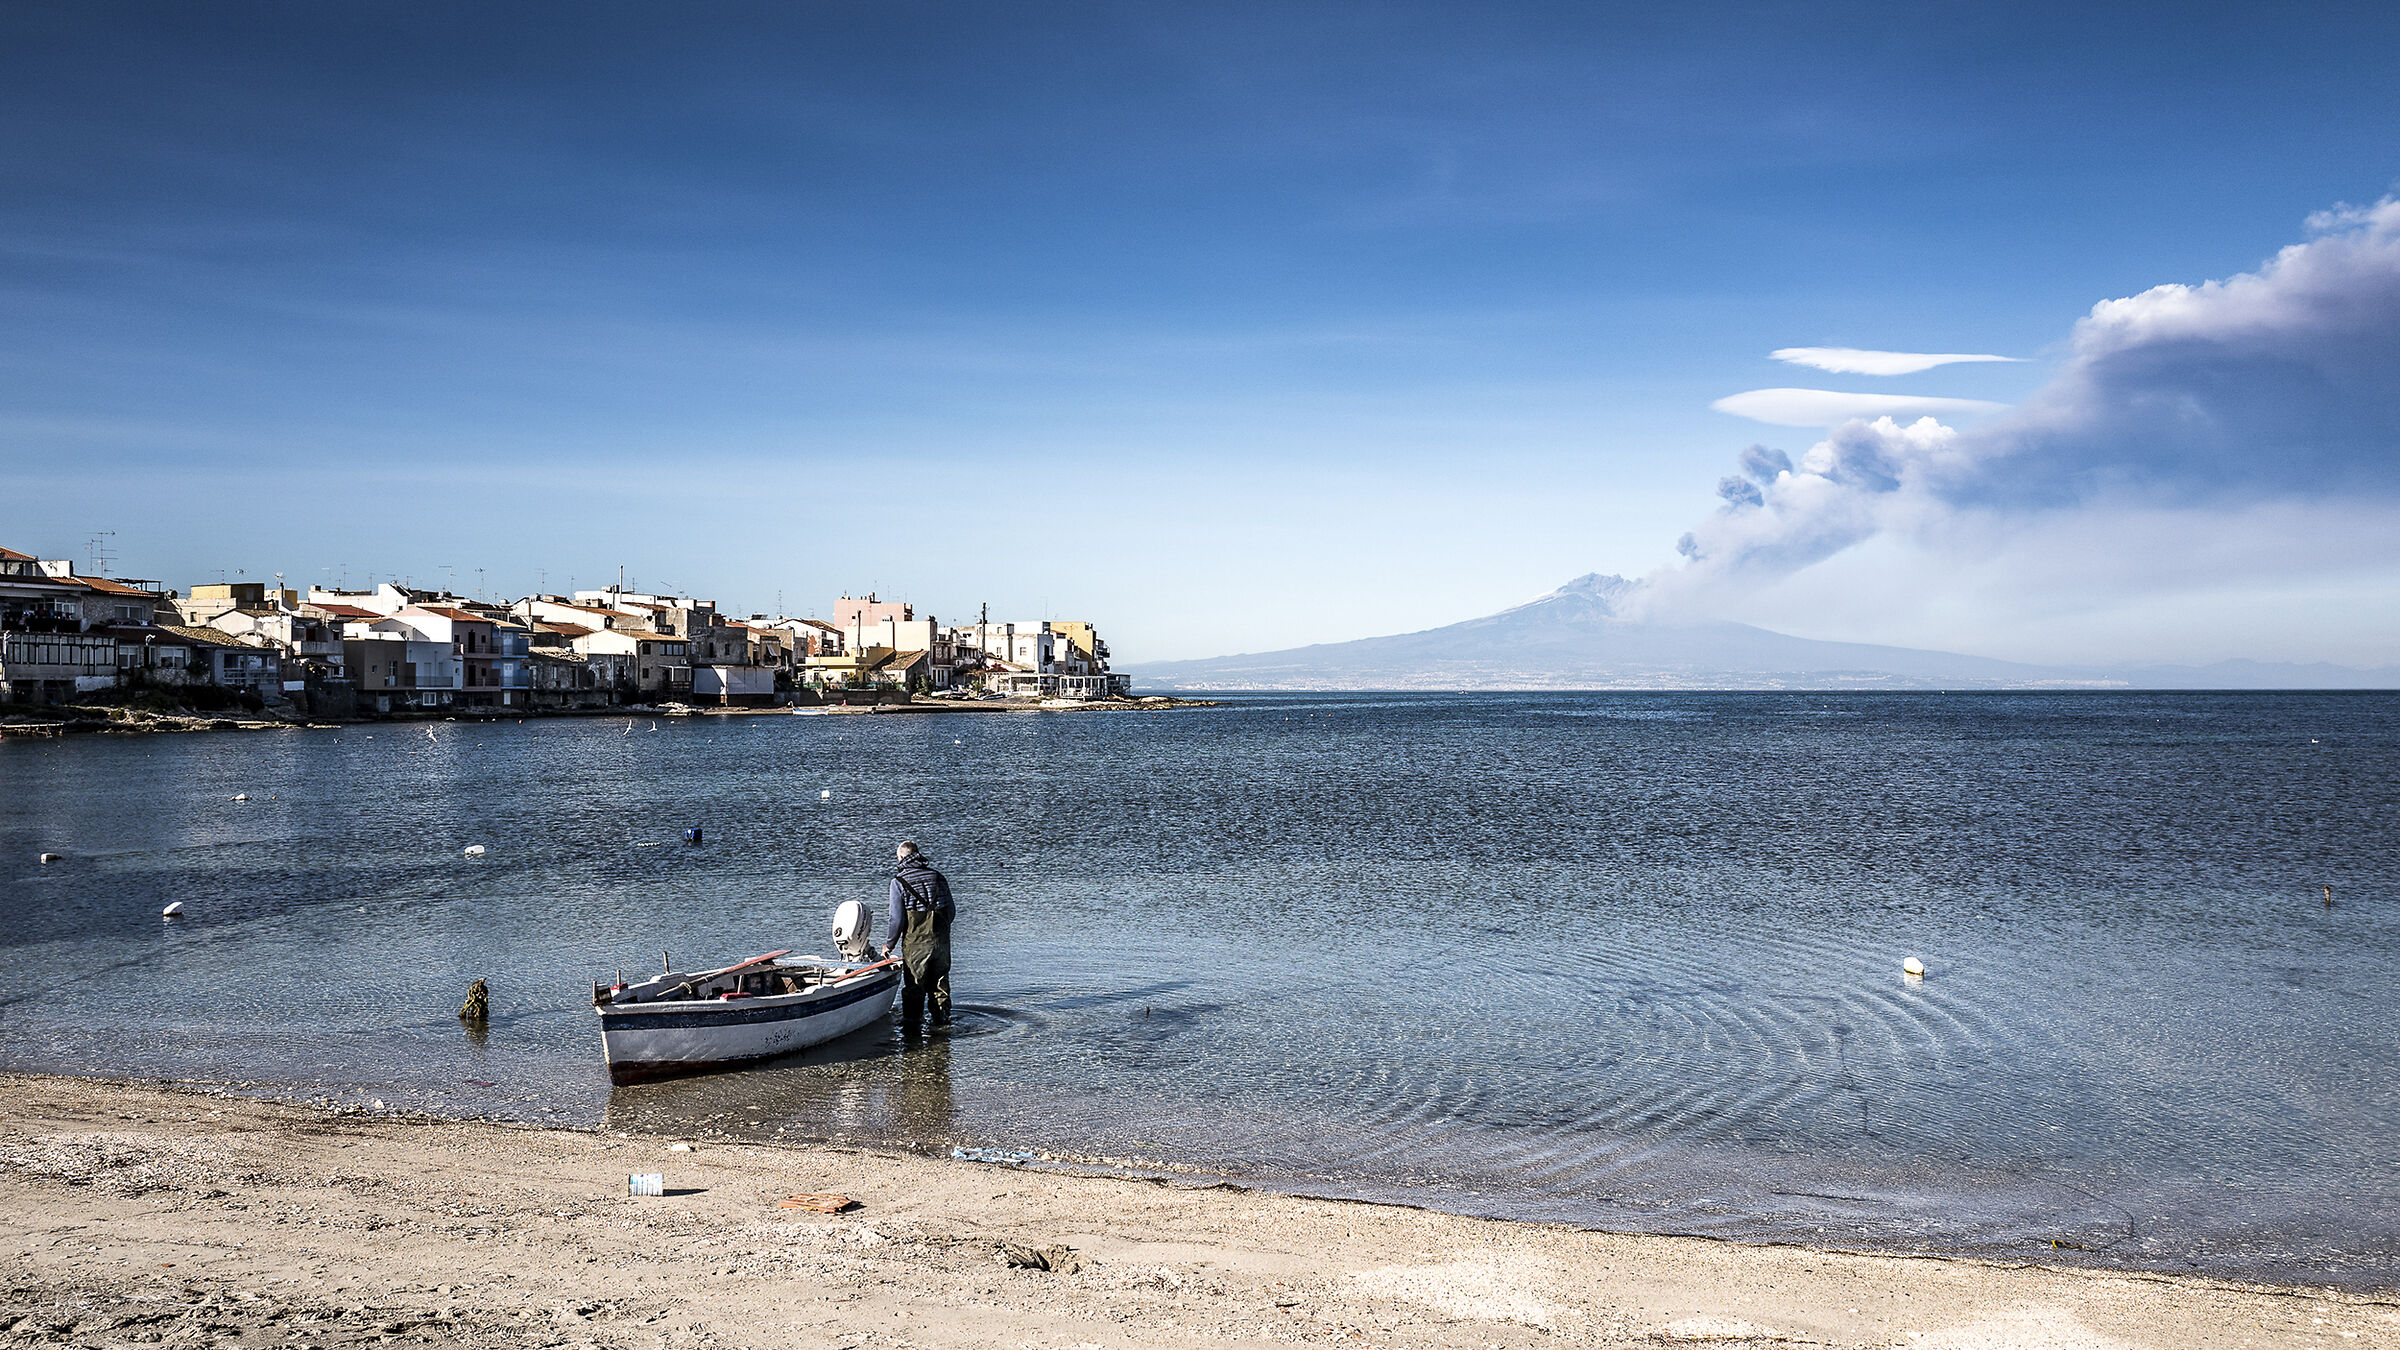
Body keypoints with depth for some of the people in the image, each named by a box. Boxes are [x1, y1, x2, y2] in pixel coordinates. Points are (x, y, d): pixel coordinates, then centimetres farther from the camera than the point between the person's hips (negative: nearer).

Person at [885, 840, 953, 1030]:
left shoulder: (899, 882, -9)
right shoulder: (938, 877, 6)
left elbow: (897, 919, -11)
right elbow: (951, 910, 10)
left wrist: (890, 945, 1)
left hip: (915, 943, -4)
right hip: (941, 941, 4)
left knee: (913, 987, 7)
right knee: (940, 985, 17)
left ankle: (911, 1024, 12)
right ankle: (942, 1022, 25)